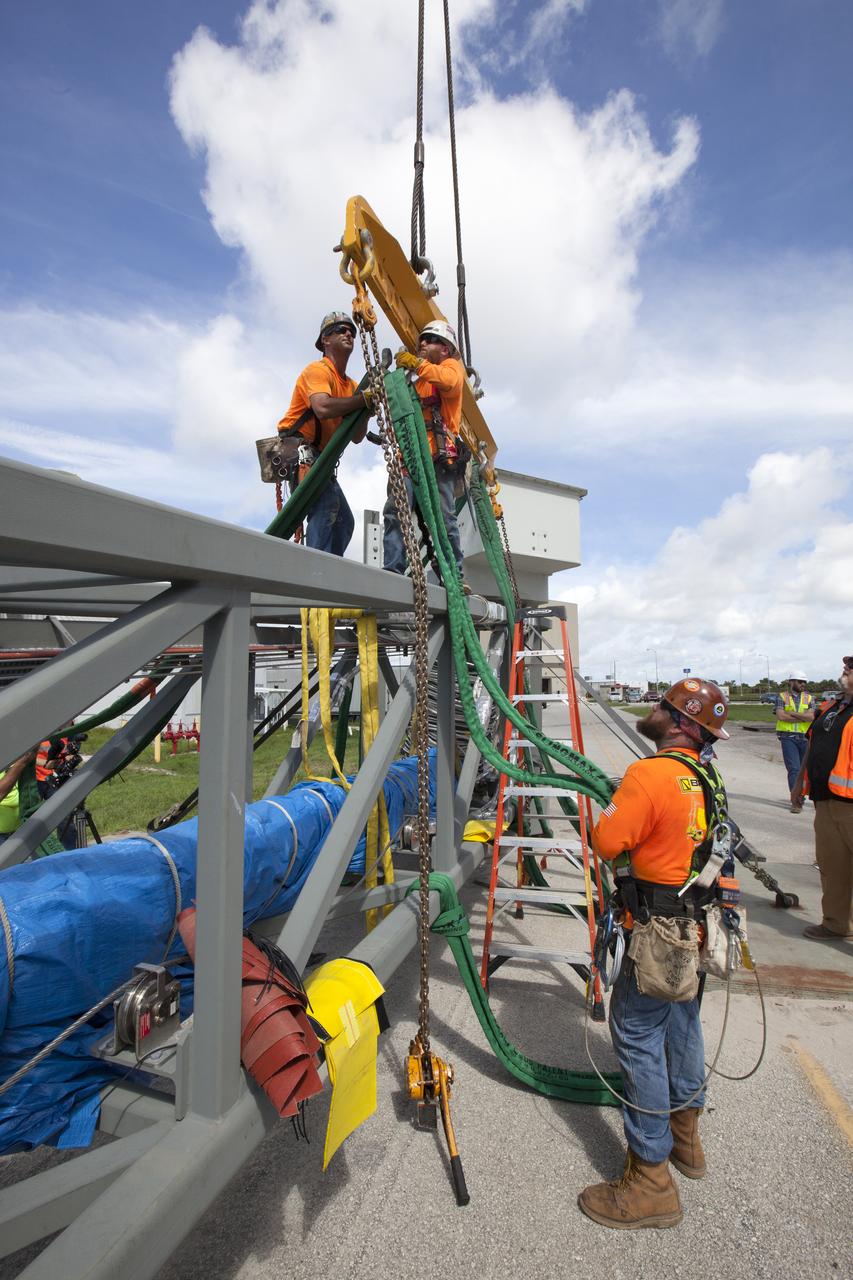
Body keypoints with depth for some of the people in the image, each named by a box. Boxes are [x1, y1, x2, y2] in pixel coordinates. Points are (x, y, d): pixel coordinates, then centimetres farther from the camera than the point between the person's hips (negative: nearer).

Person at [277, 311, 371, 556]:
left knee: (344, 521, 4)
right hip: (297, 451, -9)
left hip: (319, 458, 9)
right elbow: (323, 408, -29)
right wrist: (364, 399, -22)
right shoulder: (318, 369, -7)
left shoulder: (350, 384, 16)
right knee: (326, 504, -27)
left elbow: (356, 437, 10)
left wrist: (366, 407, -7)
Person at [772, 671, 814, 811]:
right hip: (788, 737, -3)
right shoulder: (782, 696, 3)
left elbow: (811, 716, -8)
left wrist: (792, 713, -12)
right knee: (794, 768, -9)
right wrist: (803, 717, -9)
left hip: (805, 737, 3)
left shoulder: (809, 698, 9)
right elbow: (780, 716, -12)